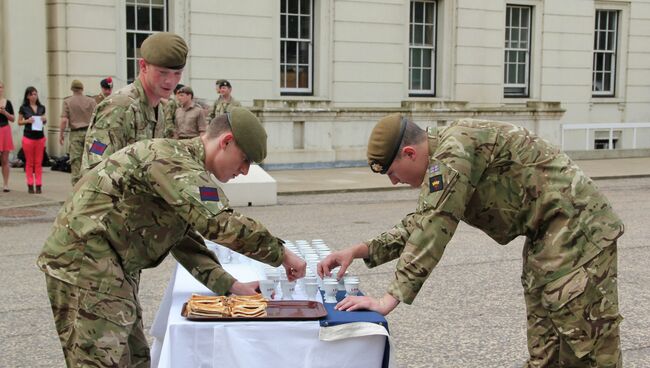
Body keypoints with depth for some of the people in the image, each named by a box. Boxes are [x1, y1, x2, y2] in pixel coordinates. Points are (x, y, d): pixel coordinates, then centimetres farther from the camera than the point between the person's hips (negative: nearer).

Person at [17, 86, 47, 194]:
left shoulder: (41, 108, 8)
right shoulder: (24, 108, -1)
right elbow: (19, 122, 3)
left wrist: (45, 120, -3)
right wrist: (27, 121, -15)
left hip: (40, 137, 3)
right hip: (28, 137, -3)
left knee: (39, 162, 4)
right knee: (29, 162, 2)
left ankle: (39, 185, 7)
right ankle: (30, 185, 7)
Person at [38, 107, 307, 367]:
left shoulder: (184, 164, 15)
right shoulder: (172, 159, -18)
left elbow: (185, 242, 17)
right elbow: (220, 224, -29)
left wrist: (231, 285, 7)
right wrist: (282, 255, -19)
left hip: (109, 266, 10)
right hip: (85, 260, -10)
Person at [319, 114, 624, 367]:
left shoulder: (455, 148, -22)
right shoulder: (443, 159, 10)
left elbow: (433, 229, -27)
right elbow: (419, 224, 19)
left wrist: (389, 299, -25)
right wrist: (360, 251, 8)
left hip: (578, 228, -10)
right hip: (546, 236, 10)